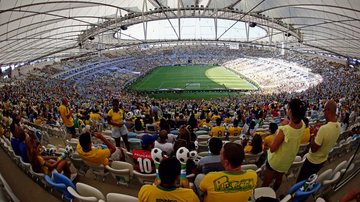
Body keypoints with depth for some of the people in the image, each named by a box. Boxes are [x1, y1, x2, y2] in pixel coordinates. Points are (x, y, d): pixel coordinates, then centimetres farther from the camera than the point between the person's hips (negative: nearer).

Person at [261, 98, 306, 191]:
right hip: (289, 160, 7)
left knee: (266, 183, 15)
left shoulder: (284, 130, -39)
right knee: (279, 179, 31)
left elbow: (272, 149, -25)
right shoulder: (303, 125, -19)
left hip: (276, 161, -6)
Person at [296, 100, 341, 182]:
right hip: (323, 160, 8)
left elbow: (313, 149, -26)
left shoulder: (324, 129, -35)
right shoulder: (339, 126, -8)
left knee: (300, 181, 12)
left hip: (312, 160, -7)